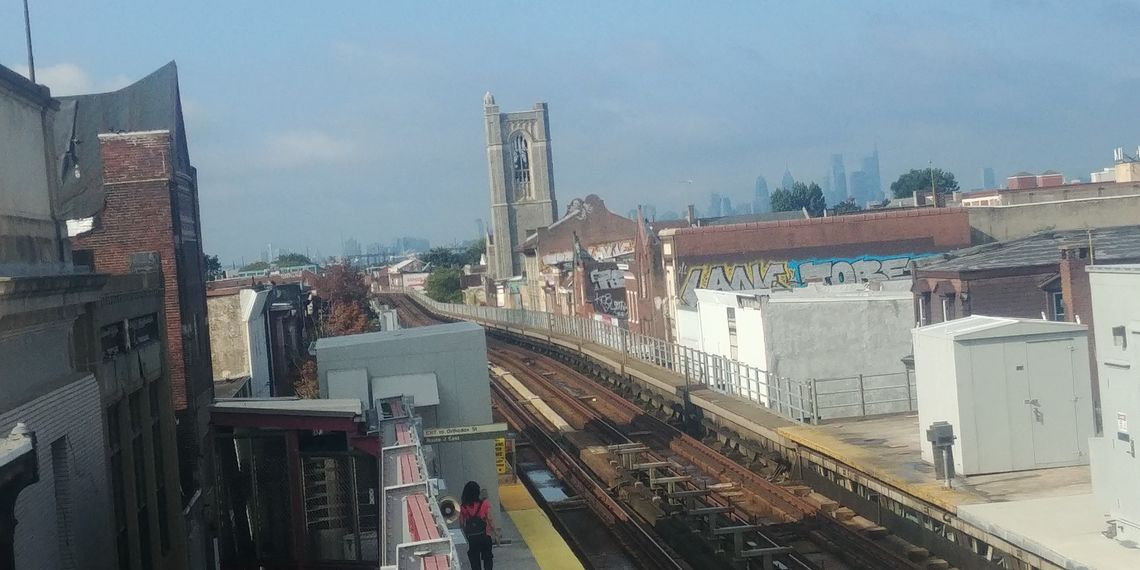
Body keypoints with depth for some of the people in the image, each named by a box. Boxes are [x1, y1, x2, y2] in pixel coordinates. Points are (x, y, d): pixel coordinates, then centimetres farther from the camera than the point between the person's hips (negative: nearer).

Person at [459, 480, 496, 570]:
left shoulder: (463, 506, -9)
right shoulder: (484, 504, -16)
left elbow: (461, 523, -3)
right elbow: (489, 519, -13)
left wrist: (465, 532, 15)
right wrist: (495, 531, 1)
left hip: (471, 536, 1)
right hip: (484, 535, -1)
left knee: (474, 559, 13)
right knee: (487, 557, 16)